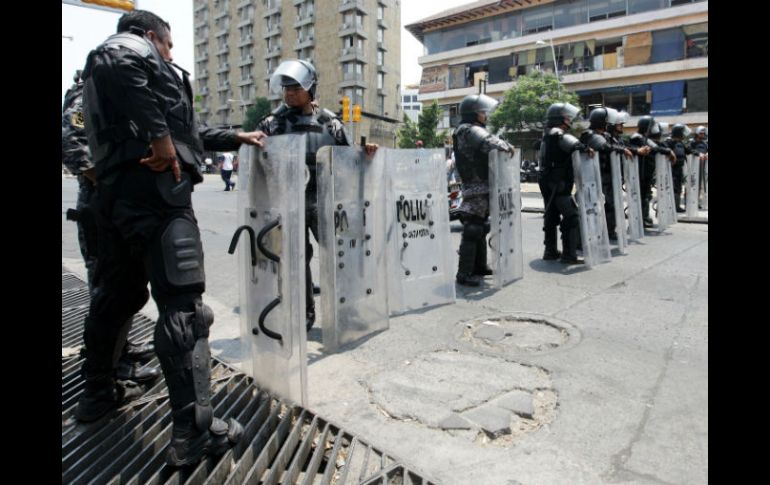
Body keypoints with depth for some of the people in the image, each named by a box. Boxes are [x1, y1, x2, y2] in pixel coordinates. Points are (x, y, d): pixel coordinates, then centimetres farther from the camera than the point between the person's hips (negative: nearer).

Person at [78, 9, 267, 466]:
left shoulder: (120, 62, 34)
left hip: (118, 191, 11)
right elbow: (119, 67, -22)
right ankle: (195, 431, -12)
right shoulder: (132, 46, 6)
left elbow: (186, 130, 35)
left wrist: (236, 137, 40)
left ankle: (97, 394, 35)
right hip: (151, 188, -11)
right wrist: (159, 136, -21)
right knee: (183, 305, -13)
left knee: (116, 295, 20)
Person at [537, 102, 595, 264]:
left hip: (548, 183, 10)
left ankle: (550, 251, 24)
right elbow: (570, 142, -34)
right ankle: (569, 255, -8)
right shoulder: (558, 134, -13)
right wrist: (585, 148, -39)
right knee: (572, 217, -8)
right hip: (558, 184, -10)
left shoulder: (549, 134, 16)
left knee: (552, 216, 16)